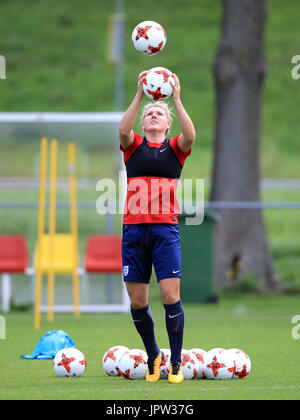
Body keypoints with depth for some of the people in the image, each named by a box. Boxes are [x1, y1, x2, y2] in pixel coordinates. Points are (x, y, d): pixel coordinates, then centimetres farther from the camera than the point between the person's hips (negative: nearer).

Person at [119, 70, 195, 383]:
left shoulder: (175, 149, 10)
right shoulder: (133, 146, 11)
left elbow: (190, 135, -13)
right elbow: (123, 129, -11)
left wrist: (176, 99, -14)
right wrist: (140, 95, -15)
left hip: (165, 229, -1)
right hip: (134, 228, 1)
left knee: (170, 296, -10)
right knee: (137, 301, 3)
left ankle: (176, 363, -1)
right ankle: (152, 356, 23)